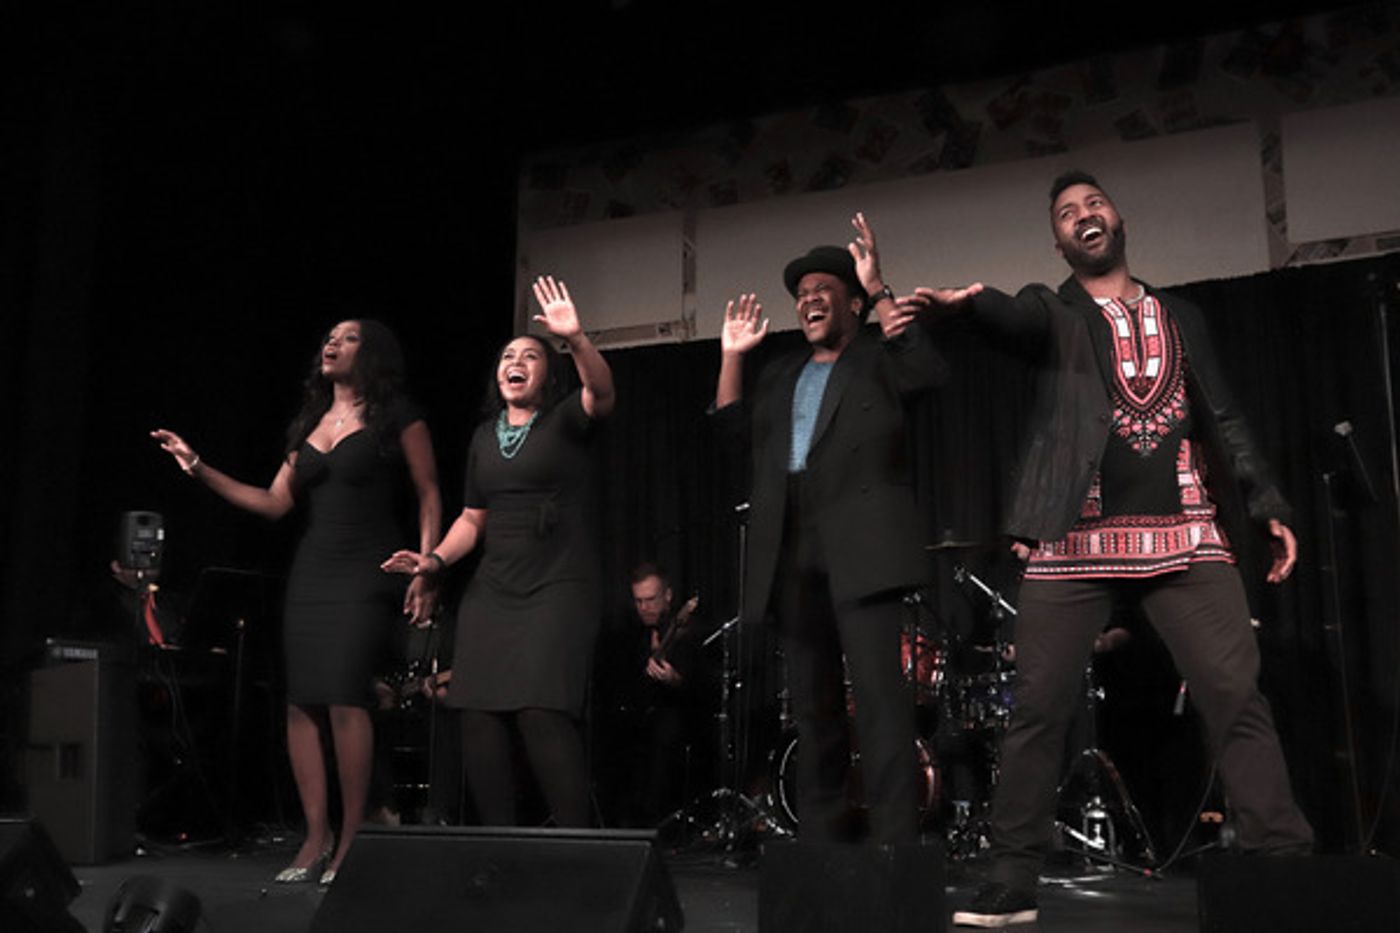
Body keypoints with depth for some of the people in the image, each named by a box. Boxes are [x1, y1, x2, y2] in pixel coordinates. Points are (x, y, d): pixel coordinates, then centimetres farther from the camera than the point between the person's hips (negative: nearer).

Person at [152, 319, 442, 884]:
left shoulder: (395, 416, 0)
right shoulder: (309, 425, 17)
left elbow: (429, 496, -2)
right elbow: (274, 503, 14)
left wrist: (424, 570, -12)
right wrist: (200, 470, 8)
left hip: (366, 574, -6)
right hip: (310, 574, 6)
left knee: (344, 698, -16)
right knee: (301, 704, 0)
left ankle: (352, 838, -8)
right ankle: (317, 838, 6)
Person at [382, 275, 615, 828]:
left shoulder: (565, 421, 1)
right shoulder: (484, 437, 18)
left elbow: (601, 393, -21)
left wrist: (575, 338, -37)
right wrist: (435, 559, 5)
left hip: (558, 589, -6)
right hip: (492, 591, 6)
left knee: (542, 711, -20)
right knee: (478, 713, -2)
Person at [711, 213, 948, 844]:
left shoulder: (879, 357, 11)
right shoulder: (780, 374, 26)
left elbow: (928, 371, -9)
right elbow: (735, 427, 19)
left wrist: (879, 291, -8)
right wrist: (732, 356, 13)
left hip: (859, 546, -6)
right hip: (792, 554, 6)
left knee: (879, 694, -13)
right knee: (812, 702, 8)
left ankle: (893, 843, -13)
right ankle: (820, 840, 14)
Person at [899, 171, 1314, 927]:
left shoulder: (1181, 317, 22)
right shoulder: (1053, 311, 12)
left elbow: (1224, 422, 20)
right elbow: (1013, 318, -13)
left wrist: (1268, 505, 9)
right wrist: (966, 301, -37)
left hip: (1185, 533, 2)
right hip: (1075, 539, -2)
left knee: (1238, 696, -7)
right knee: (1037, 707, -2)